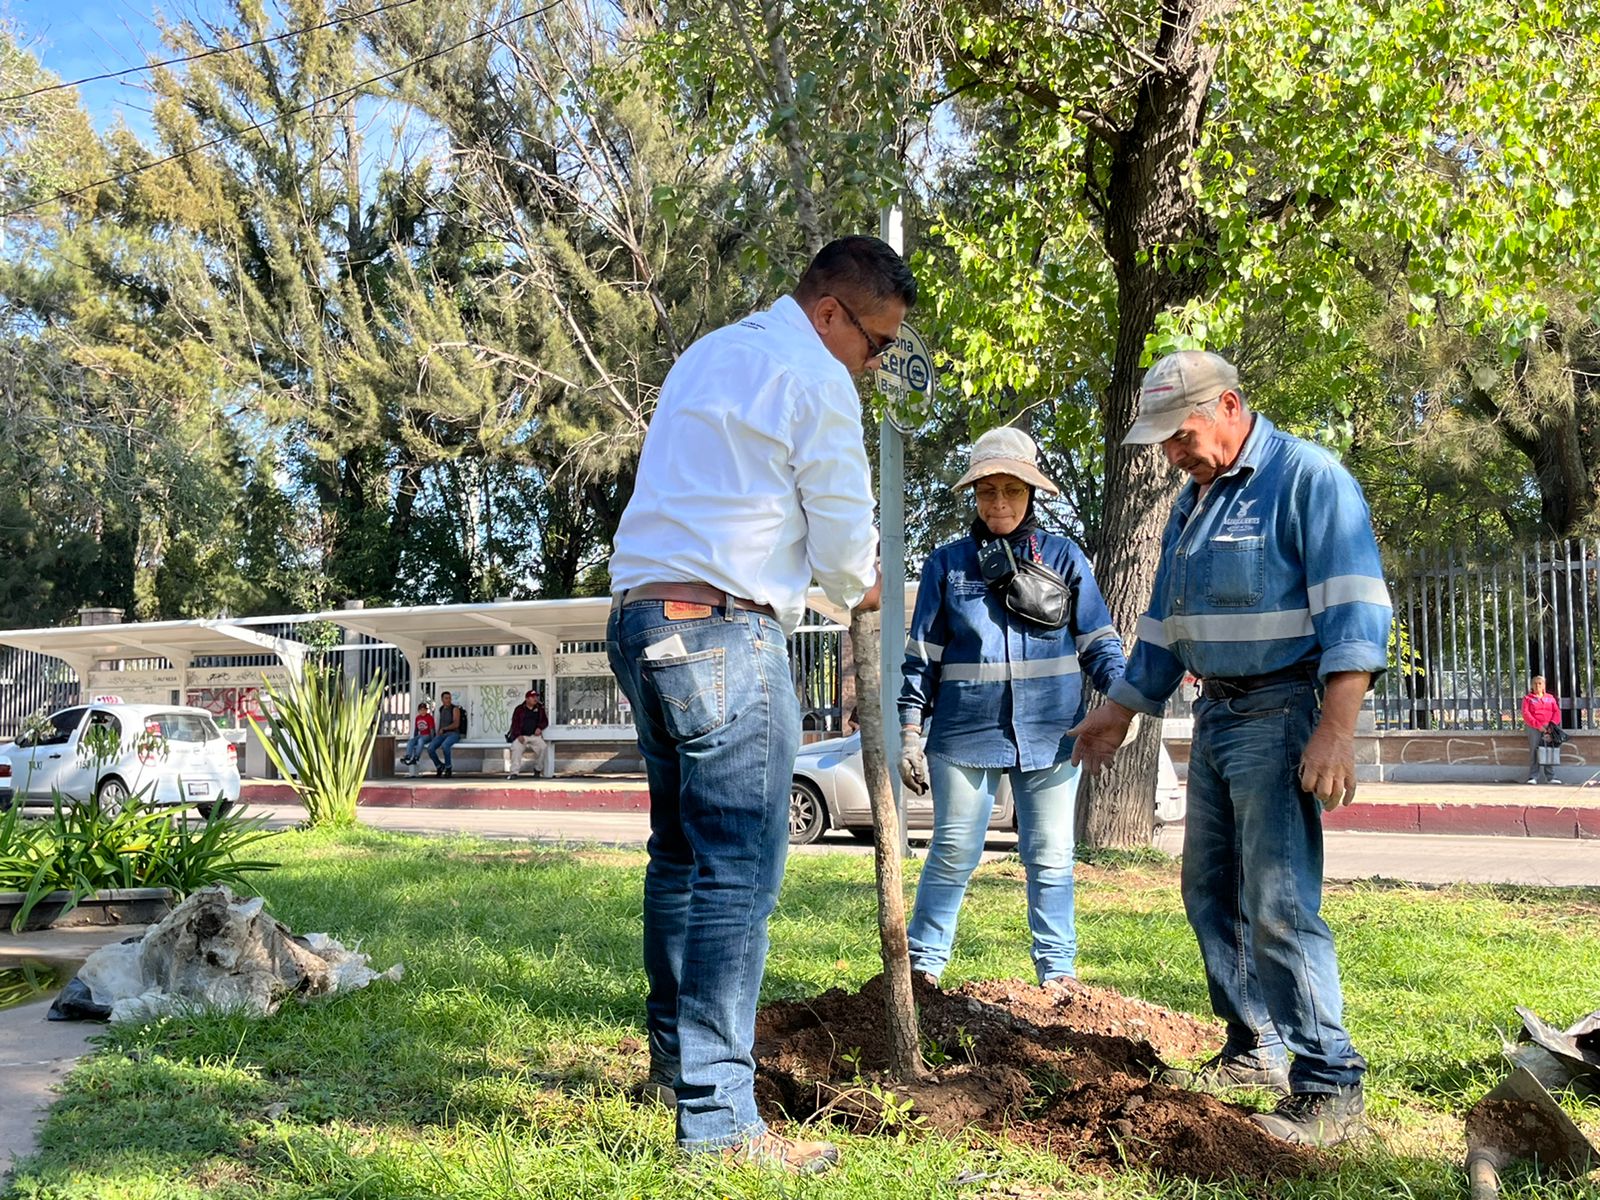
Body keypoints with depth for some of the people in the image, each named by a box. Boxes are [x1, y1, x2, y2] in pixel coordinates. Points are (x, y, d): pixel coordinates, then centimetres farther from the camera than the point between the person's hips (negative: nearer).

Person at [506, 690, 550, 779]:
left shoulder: (540, 709, 13)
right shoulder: (519, 709, 5)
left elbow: (545, 721, 17)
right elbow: (515, 723, 2)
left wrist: (540, 728, -5)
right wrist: (518, 735, -13)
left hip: (535, 735, 2)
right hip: (521, 736, -2)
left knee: (542, 747, -26)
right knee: (516, 748, -30)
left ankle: (538, 769, -5)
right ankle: (514, 772, -30)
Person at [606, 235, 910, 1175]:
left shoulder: (708, 355, 23)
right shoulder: (815, 377, -6)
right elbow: (843, 535, -5)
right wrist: (862, 588, 17)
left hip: (642, 620, 10)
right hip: (724, 631, -9)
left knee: (682, 851, 17)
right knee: (739, 872, -8)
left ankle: (675, 1058, 28)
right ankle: (718, 1114, -8)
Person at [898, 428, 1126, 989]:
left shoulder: (1064, 557, 7)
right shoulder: (947, 563, 7)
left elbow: (1098, 642, 7)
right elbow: (922, 654, 7)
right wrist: (910, 732, 1)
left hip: (1051, 733, 1)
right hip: (965, 732, 0)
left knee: (1050, 858, 7)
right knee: (952, 854, 5)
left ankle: (1057, 974, 18)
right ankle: (923, 965, 16)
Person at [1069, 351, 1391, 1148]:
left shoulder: (1307, 477, -9)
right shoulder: (1191, 503, 16)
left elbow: (1353, 611, -17)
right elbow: (1165, 624, 23)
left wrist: (1336, 731, -25)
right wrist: (1120, 712, 23)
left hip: (1279, 713, -9)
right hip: (1214, 715, 9)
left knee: (1278, 904, -11)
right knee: (1211, 895, 11)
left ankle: (1330, 1088, -3)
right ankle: (1256, 1050, 24)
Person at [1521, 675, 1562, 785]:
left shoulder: (1550, 698, 18)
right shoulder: (1527, 698, 9)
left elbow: (1556, 712, 10)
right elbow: (1526, 714, -3)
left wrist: (1553, 724, -8)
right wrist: (1537, 725, -13)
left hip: (1548, 728, 2)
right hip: (1534, 728, -2)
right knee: (1534, 752, -7)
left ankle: (1550, 777, 2)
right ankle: (1533, 777, -7)